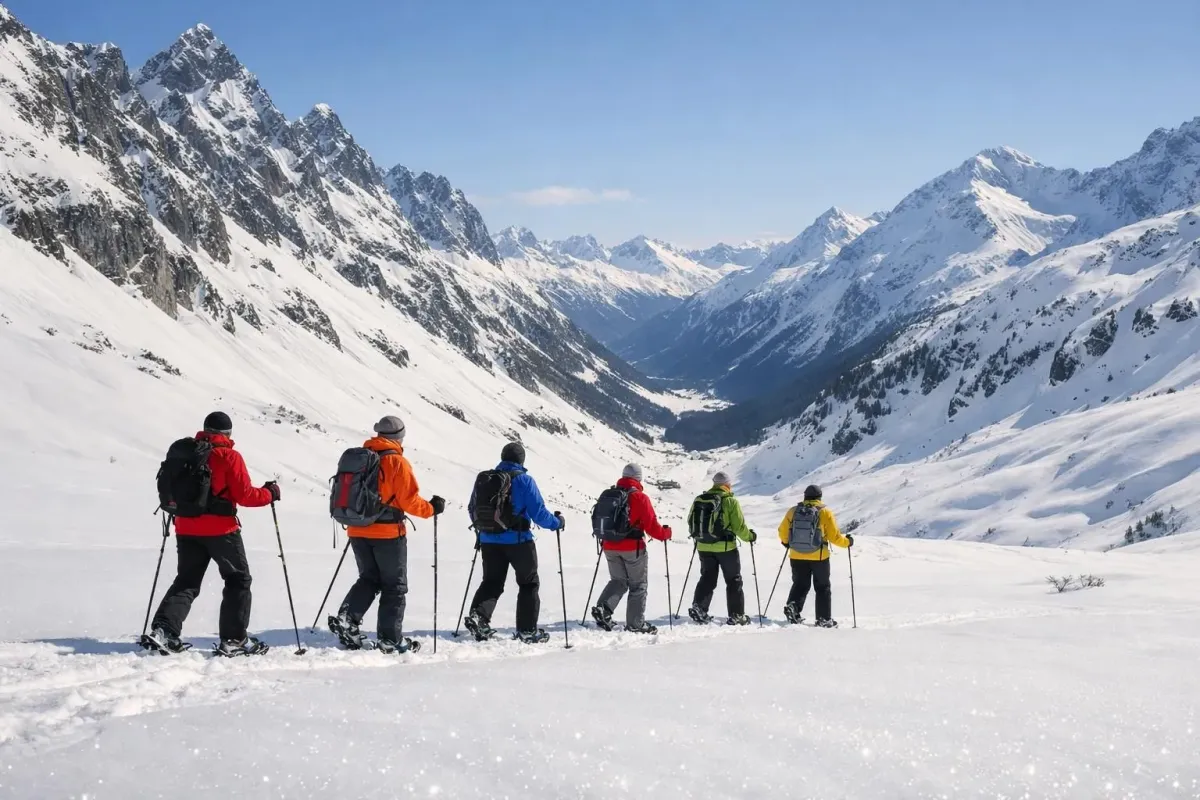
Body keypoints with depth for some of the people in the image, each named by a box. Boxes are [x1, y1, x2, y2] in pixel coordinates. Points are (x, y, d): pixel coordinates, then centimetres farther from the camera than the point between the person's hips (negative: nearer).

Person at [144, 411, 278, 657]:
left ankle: (163, 631, -3)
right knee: (238, 580, 8)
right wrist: (269, 494, 6)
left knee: (186, 582, 14)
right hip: (220, 529, -5)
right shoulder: (229, 457, -8)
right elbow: (244, 495, -10)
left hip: (186, 528, 5)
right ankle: (233, 639, 4)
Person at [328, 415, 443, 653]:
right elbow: (409, 501, -14)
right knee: (394, 586, 5)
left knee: (369, 580, 18)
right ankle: (390, 639, 4)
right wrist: (431, 508, 1)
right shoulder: (397, 462, -11)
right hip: (388, 533, -6)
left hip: (358, 532, 6)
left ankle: (347, 618, -3)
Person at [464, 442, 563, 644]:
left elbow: (472, 509, 14)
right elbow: (538, 513, -12)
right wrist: (557, 522, 6)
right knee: (528, 583, 10)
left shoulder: (483, 479, 3)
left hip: (489, 541, 4)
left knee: (491, 582, 15)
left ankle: (478, 615, -8)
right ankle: (527, 630, 11)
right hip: (518, 541, -4)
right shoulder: (524, 480, -11)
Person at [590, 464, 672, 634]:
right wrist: (666, 533, 6)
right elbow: (651, 526, -12)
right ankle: (635, 624, 7)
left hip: (610, 547, 5)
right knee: (638, 585, 7)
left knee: (618, 581, 17)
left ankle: (603, 608, -7)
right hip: (633, 548, -5)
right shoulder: (640, 498, -11)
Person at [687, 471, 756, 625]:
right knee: (734, 581, 8)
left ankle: (698, 608, -2)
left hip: (704, 547, 4)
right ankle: (736, 615, 9)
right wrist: (750, 536, 6)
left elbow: (691, 521, 12)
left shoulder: (699, 500, 4)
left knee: (707, 578, 15)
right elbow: (739, 526, -12)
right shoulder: (730, 501, -10)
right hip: (725, 547, -4)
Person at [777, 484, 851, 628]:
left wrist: (786, 542, 26)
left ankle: (792, 606, -7)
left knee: (800, 585, 17)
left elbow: (783, 531, 5)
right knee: (823, 588, 11)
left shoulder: (793, 511, -1)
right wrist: (847, 542, 9)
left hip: (797, 557, 2)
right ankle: (824, 619, 10)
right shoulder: (825, 513, -9)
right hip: (819, 557, -2)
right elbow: (834, 536, -9)